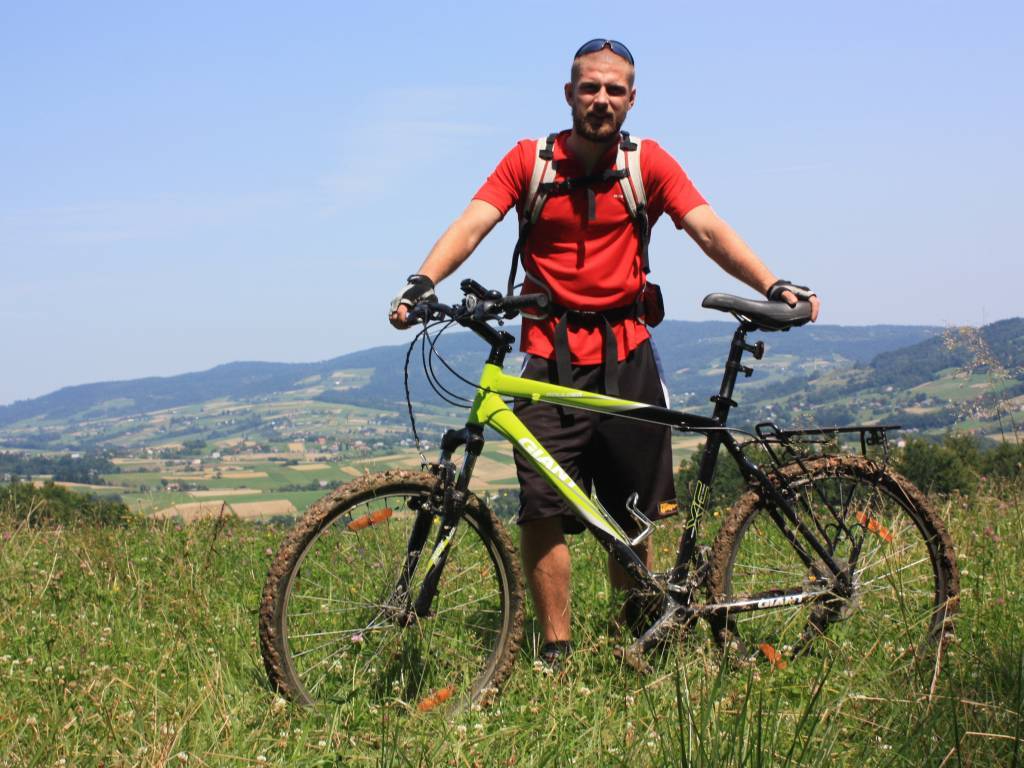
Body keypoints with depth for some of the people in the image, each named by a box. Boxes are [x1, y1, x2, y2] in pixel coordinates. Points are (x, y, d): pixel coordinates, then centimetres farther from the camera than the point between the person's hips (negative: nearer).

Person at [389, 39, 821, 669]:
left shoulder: (648, 163, 4)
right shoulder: (530, 160, 2)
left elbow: (709, 229, -4)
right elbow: (473, 223, -8)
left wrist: (774, 286, -19)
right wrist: (422, 283, -26)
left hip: (625, 356, 1)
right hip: (551, 357, -1)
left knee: (632, 517, 7)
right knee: (543, 510, -9)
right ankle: (556, 652, 2)